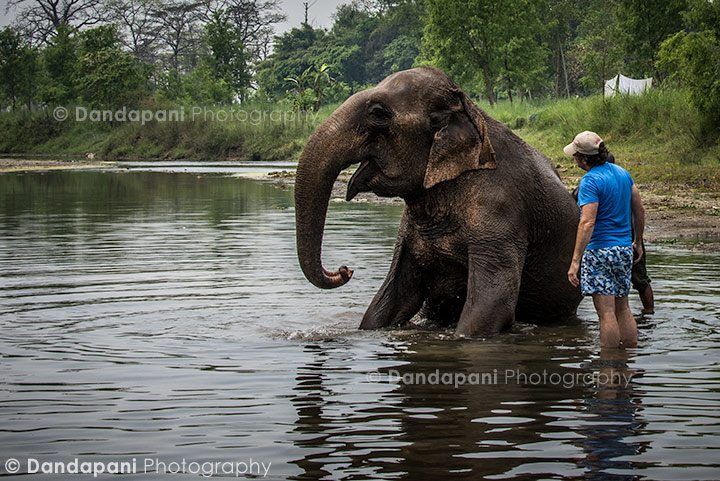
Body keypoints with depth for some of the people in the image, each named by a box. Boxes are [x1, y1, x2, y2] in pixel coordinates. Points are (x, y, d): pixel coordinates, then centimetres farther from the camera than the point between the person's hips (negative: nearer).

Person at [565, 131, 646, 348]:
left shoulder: (590, 182, -14)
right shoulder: (622, 173, 9)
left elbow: (588, 223, -22)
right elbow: (640, 211, 14)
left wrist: (575, 261, -22)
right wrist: (637, 243, 25)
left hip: (600, 250, -8)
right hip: (625, 250, 8)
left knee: (606, 313, -6)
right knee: (623, 309, 14)